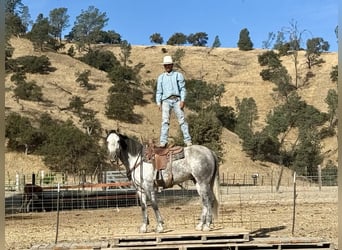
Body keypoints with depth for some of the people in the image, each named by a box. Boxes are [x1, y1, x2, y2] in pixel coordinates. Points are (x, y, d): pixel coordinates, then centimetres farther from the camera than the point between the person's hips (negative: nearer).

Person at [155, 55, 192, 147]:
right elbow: (159, 92, 16)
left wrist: (182, 100, -9)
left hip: (177, 100, -1)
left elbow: (183, 89, 4)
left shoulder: (178, 75, 10)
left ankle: (187, 140, -6)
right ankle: (163, 142, -16)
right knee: (165, 121, -11)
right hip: (166, 101, 1)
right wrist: (158, 103, 3)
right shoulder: (161, 77, 17)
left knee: (182, 120, -6)